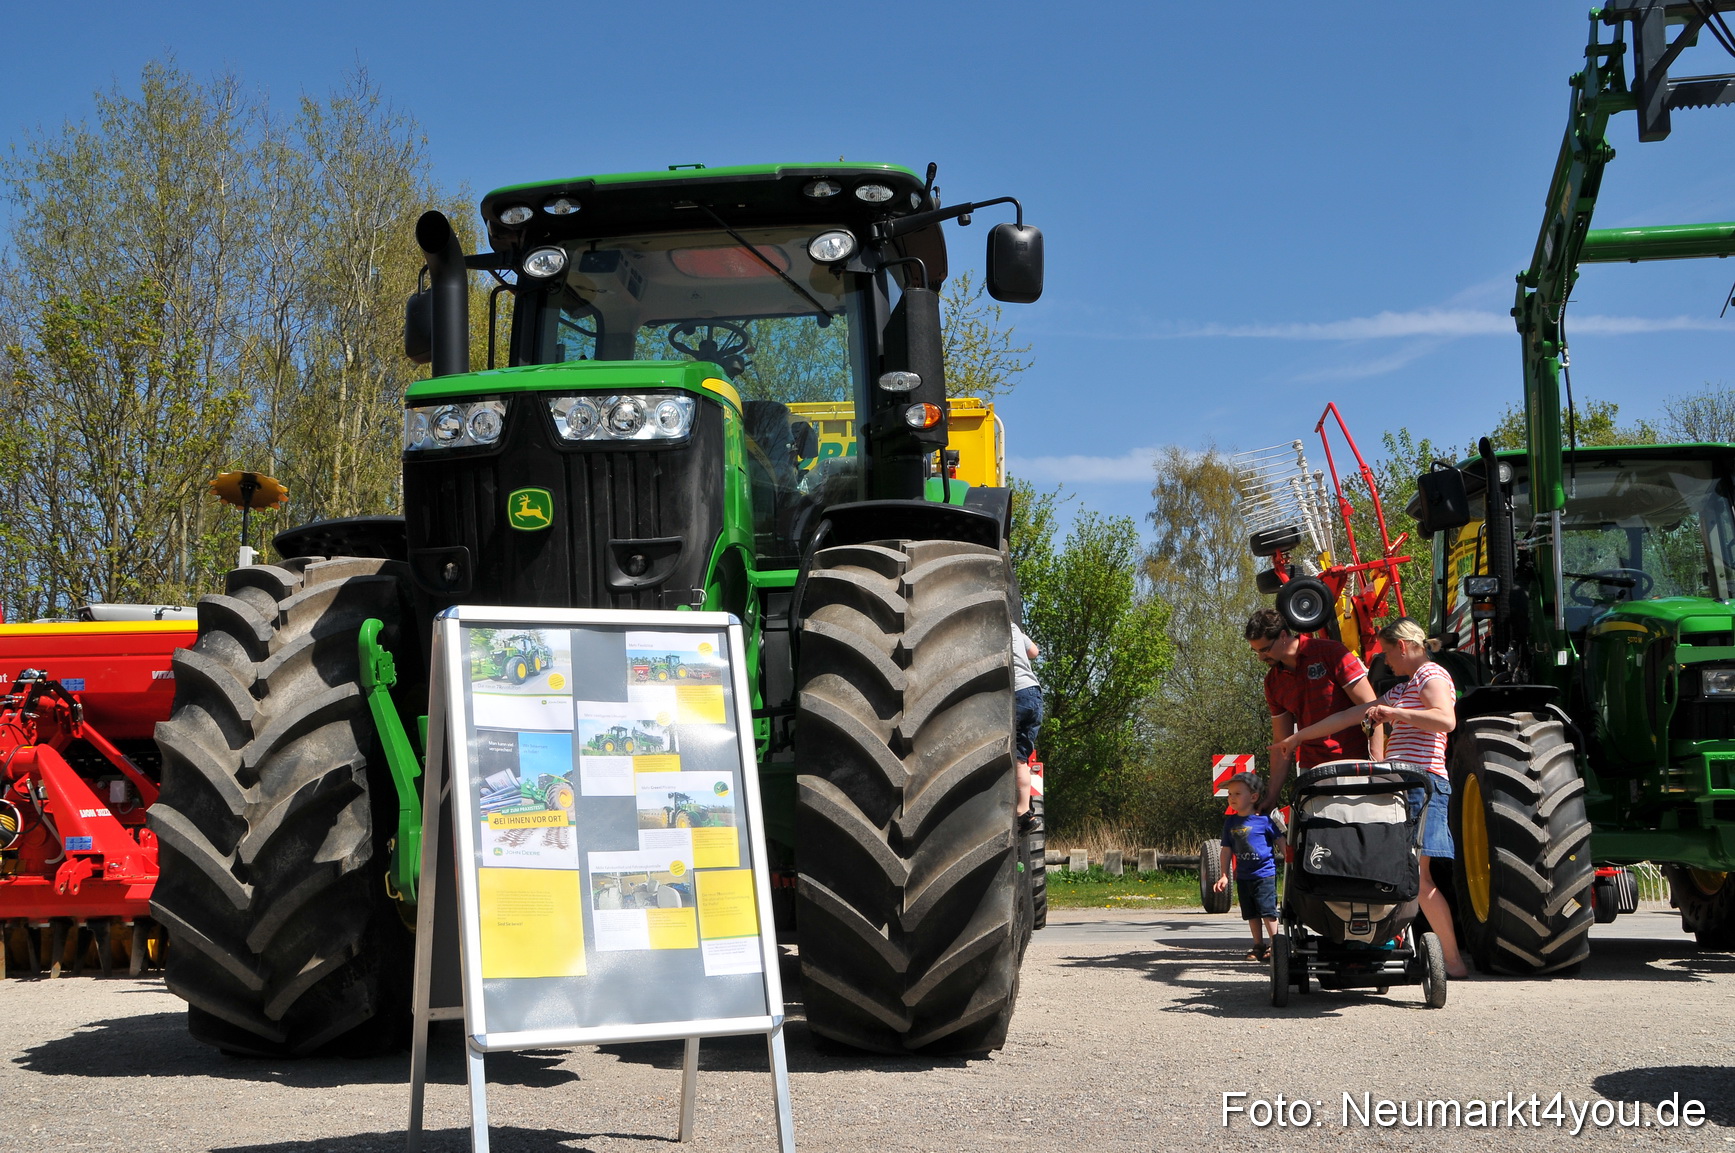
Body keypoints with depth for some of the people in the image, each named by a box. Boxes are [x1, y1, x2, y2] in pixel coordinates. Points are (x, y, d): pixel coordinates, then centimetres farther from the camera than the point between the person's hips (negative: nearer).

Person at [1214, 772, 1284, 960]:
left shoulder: (1264, 820, -8)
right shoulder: (1230, 822, 6)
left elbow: (1281, 841, -1)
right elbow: (1226, 850, 10)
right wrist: (1224, 875, 5)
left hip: (1264, 874, -5)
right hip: (1243, 876, 5)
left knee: (1267, 910, -7)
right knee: (1251, 913, 10)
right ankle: (1258, 946, 20)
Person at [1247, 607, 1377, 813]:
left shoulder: (1330, 653, -5)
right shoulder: (1273, 681, 11)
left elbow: (1370, 707, -7)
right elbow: (1281, 742, 14)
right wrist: (1272, 795, 9)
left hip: (1355, 762, -4)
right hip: (1312, 770, 4)